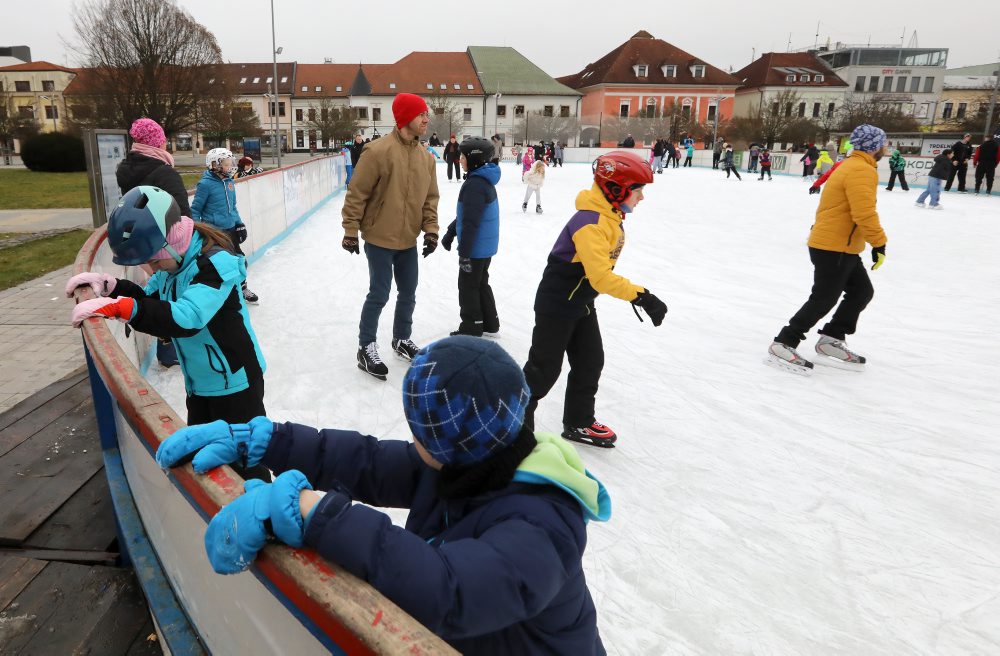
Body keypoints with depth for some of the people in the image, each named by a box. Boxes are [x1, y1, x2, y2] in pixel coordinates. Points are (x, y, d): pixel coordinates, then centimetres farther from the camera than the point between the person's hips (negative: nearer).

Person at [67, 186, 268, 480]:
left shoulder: (216, 263, -27)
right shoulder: (171, 261, 0)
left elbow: (186, 318, -38)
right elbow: (149, 301, 13)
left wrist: (119, 307, -39)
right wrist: (109, 286, -4)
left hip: (235, 381, -9)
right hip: (199, 382, 9)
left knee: (245, 461, 2)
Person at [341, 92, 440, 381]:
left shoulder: (426, 157, 3)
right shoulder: (379, 150, -18)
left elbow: (430, 197, 10)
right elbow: (357, 194, -14)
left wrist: (430, 229, 0)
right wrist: (351, 231, -12)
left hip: (408, 240, 7)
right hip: (379, 239, -7)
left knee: (408, 294, 16)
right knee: (379, 295, -1)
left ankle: (402, 340, 36)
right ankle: (366, 348, 16)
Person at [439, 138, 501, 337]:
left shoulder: (474, 184, -23)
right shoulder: (484, 180, 10)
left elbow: (470, 222, -25)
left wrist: (464, 252, -21)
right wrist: (450, 232, 21)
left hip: (476, 247, -9)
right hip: (485, 246, 9)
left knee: (468, 286, 4)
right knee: (481, 283, 20)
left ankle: (471, 329, 13)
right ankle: (489, 324, 29)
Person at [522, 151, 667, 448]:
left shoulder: (611, 217, 4)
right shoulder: (591, 223, -28)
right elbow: (600, 277, -34)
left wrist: (633, 294, 10)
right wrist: (641, 296, -35)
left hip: (581, 303, 10)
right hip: (557, 304, -10)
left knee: (590, 362, 15)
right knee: (544, 368, 1)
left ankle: (579, 422, 31)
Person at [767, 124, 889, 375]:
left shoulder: (853, 166, 16)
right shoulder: (862, 171, -17)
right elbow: (864, 213, -26)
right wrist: (879, 243, -17)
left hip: (840, 246, 11)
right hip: (833, 247, -11)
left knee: (862, 292, 15)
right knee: (823, 300, -8)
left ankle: (831, 341, 19)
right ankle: (782, 345, -5)